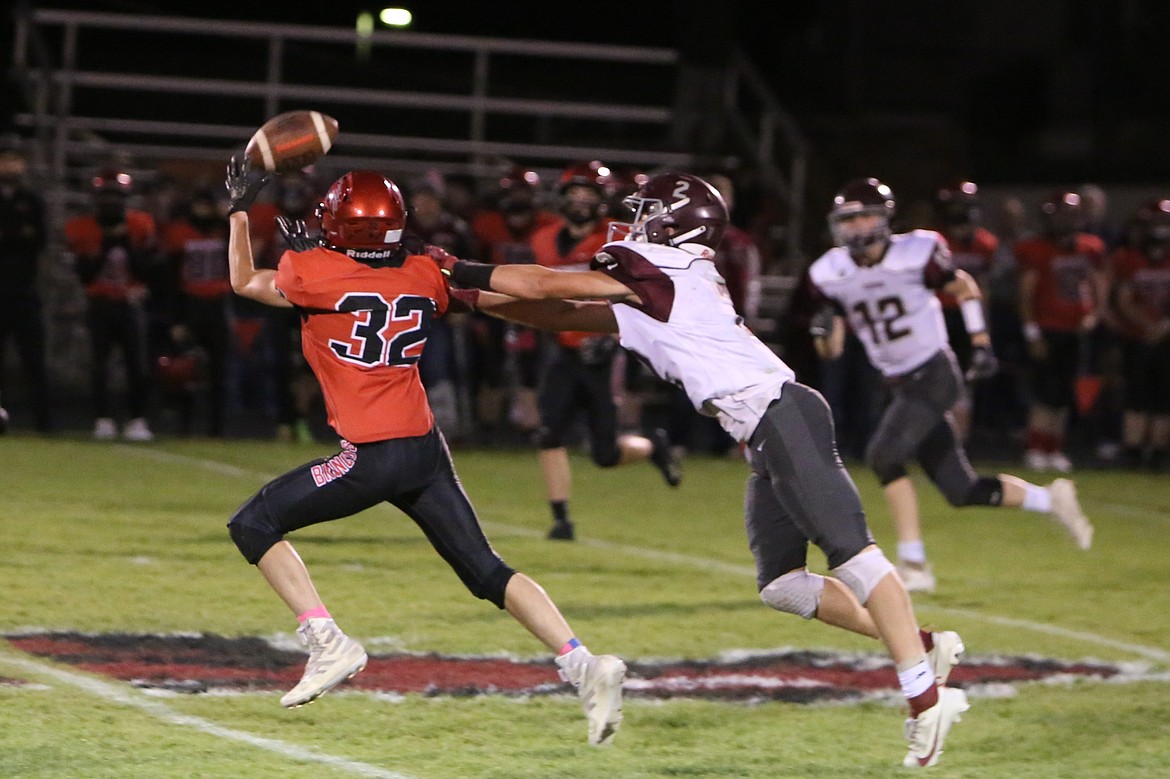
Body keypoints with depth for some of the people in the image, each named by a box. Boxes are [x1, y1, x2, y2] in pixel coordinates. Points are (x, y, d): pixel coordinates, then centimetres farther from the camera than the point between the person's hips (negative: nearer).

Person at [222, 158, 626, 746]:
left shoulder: (315, 273, -7)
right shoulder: (424, 274, 7)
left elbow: (243, 282, 13)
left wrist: (239, 209, 22)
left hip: (372, 457, -6)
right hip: (427, 449, 6)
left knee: (253, 526, 7)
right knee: (487, 571, 7)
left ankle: (328, 643, -4)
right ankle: (582, 665, -8)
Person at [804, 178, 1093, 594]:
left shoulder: (916, 253, -12)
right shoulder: (831, 274, 0)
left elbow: (963, 287, 5)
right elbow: (830, 349, 7)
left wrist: (981, 345, 1)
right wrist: (824, 329, -15)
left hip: (934, 376, -6)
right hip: (900, 385, 6)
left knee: (883, 455, -23)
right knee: (961, 490, 5)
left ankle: (913, 563, -16)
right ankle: (1048, 499, 26)